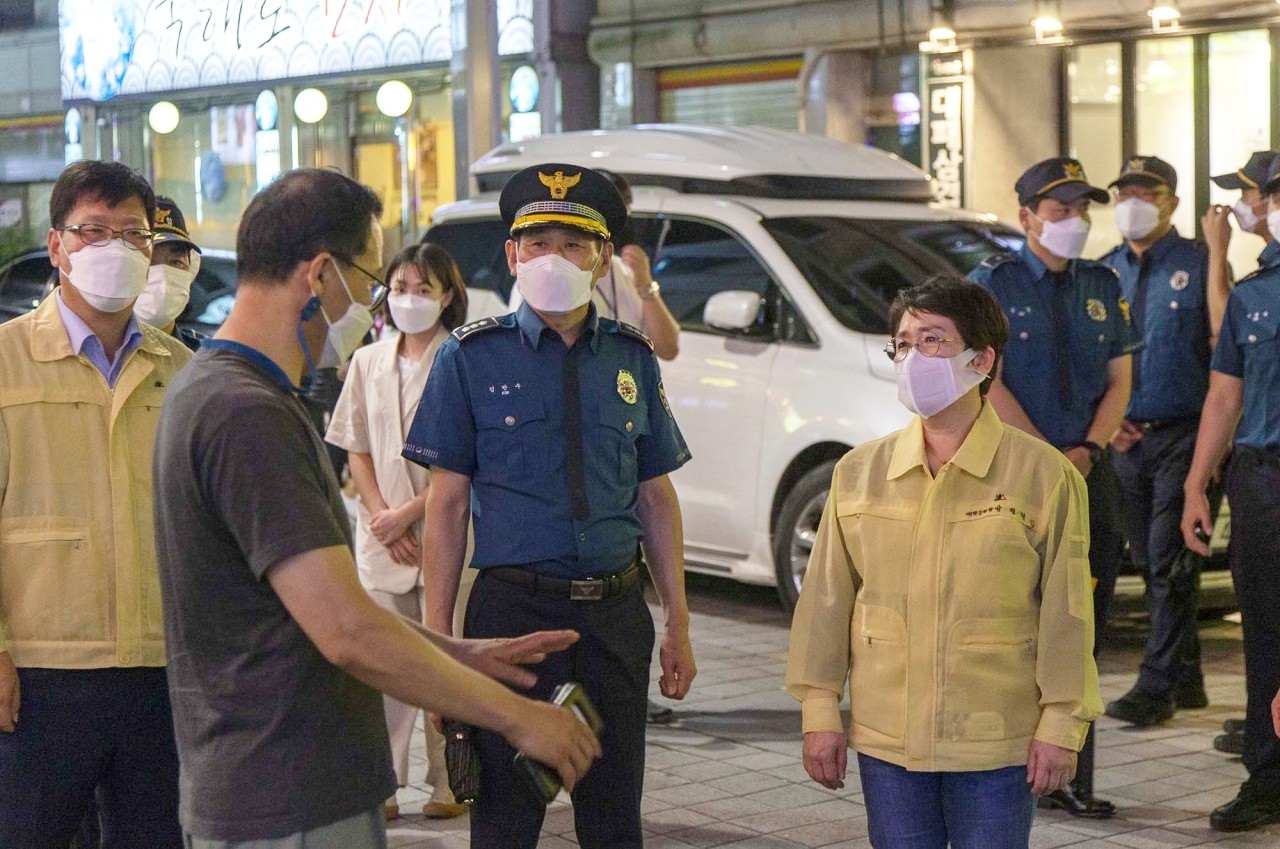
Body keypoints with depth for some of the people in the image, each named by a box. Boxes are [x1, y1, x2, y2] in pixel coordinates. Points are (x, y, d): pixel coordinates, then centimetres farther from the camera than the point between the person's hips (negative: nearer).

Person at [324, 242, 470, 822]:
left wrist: (408, 512, -11)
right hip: (381, 536, 4)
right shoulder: (368, 362, 11)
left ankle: (448, 784, 6)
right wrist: (381, 516, -3)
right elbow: (357, 450, 11)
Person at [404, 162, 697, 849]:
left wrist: (678, 624, 7)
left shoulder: (632, 359, 8)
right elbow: (448, 503, -2)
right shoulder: (471, 357, -1)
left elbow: (657, 497, 12)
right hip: (513, 606, -3)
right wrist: (438, 635, -7)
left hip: (616, 612, 3)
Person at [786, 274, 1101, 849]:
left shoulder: (1044, 475, -5)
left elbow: (1066, 612, -4)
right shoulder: (859, 472, 4)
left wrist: (1061, 726, -5)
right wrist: (820, 711, 5)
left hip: (996, 745, -3)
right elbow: (826, 600, 7)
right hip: (886, 741, 3)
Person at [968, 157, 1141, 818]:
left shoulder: (1101, 286, 12)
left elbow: (1118, 382, 11)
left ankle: (1072, 780, 10)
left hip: (1088, 471, 4)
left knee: (1082, 631, 4)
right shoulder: (994, 282, -1)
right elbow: (989, 383, -7)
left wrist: (1086, 451, -5)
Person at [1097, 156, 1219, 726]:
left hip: (1183, 433, -5)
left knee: (1170, 562, -7)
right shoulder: (1104, 272, 12)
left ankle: (1157, 687, -3)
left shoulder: (1198, 263, -2)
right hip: (1126, 438, 6)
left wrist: (1217, 260, -21)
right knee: (1149, 562, 10)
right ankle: (1186, 678, 20)